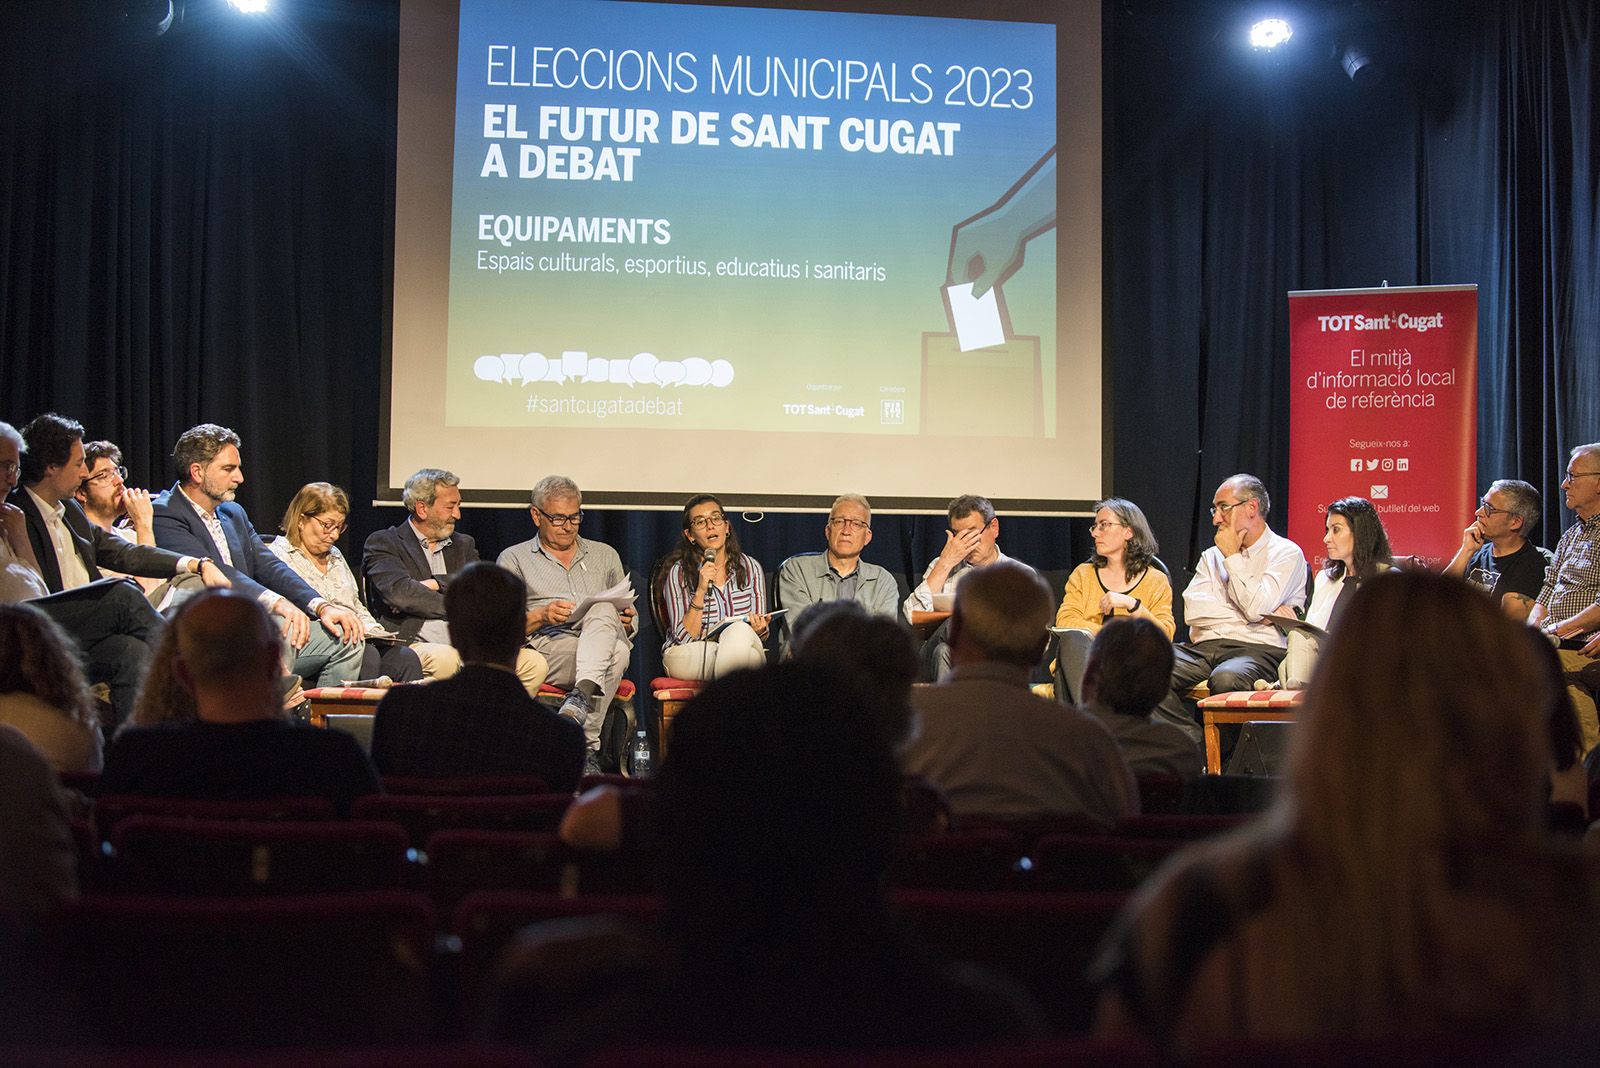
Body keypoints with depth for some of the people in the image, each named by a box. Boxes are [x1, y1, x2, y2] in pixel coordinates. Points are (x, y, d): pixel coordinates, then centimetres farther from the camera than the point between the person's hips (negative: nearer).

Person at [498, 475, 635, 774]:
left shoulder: (605, 555, 28)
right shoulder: (514, 559, 18)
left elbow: (627, 624, 28)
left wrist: (628, 622, 2)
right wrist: (541, 617, -12)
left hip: (604, 641, 3)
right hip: (548, 648, -3)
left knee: (603, 610, -36)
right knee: (616, 654, -38)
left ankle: (581, 695, -55)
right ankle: (588, 747, -45)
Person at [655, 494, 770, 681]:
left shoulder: (750, 567, 7)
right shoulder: (679, 572, -1)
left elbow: (761, 637, 8)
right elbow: (684, 638, -9)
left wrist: (759, 630, -17)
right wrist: (700, 591, -19)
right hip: (689, 657, -3)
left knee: (740, 630, -32)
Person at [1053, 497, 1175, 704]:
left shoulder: (1156, 581, 14)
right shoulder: (1083, 574, 21)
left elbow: (1165, 636, 0)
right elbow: (1065, 621, 4)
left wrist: (1131, 604, -13)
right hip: (1081, 661, 2)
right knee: (1072, 637, -35)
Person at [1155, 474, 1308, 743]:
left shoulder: (1286, 553, 6)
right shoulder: (1212, 556, 23)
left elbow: (1256, 608, -10)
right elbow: (1193, 610, 4)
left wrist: (1232, 557, 2)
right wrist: (1260, 615, -4)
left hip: (1256, 649, -5)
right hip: (1202, 647, 5)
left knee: (1226, 679, -39)